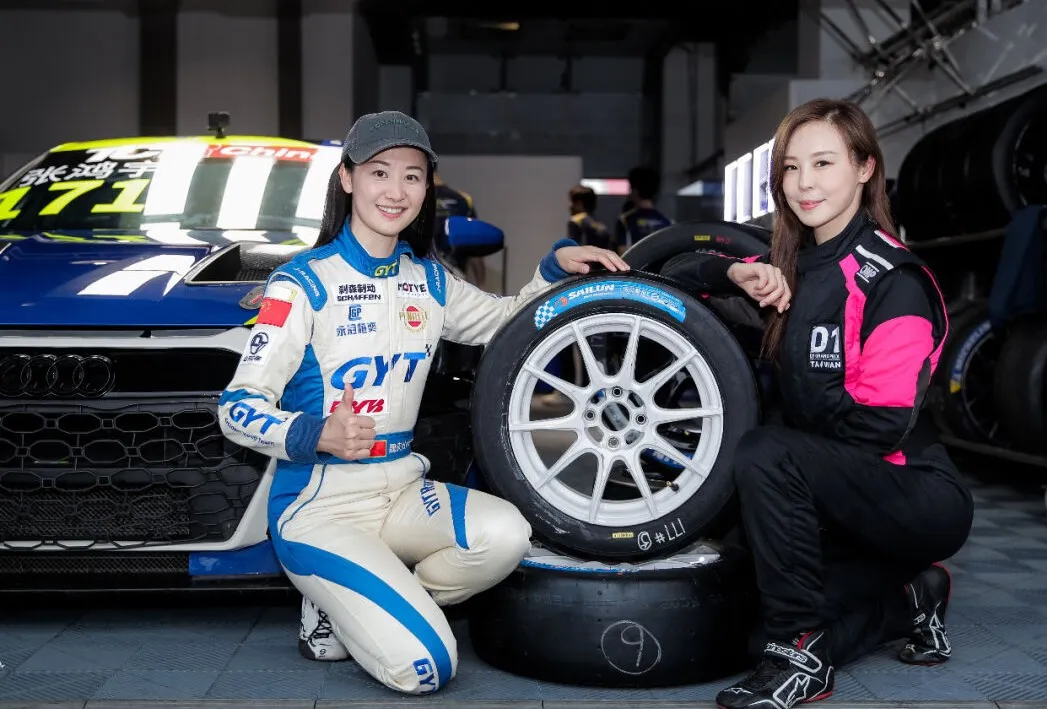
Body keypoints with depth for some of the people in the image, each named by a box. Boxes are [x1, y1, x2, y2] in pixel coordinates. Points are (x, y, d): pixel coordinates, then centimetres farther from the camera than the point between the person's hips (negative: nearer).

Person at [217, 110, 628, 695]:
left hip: (401, 489, 6)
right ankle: (329, 613, 11)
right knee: (421, 668, -22)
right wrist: (317, 434, -34)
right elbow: (238, 408, -14)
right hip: (319, 506, -6)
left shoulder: (429, 281, 8)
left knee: (506, 535, -25)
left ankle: (368, 606, 1)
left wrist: (557, 265, 4)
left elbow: (507, 321, 23)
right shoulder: (304, 283, -11)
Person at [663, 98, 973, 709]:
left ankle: (801, 660, -18)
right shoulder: (797, 265, 5)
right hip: (853, 501, 8)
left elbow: (881, 424, -23)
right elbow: (683, 273, 11)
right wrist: (741, 273, -11)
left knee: (766, 455, -31)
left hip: (923, 497, -8)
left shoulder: (891, 279, -17)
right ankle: (909, 603, 21)